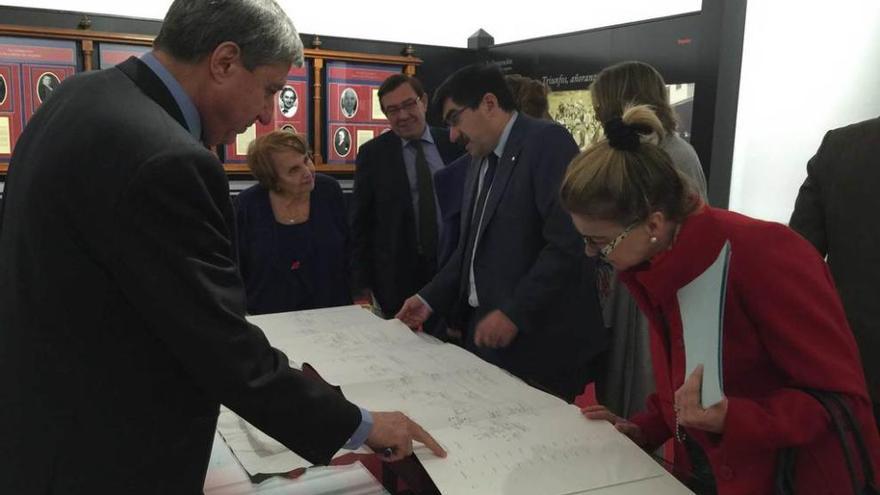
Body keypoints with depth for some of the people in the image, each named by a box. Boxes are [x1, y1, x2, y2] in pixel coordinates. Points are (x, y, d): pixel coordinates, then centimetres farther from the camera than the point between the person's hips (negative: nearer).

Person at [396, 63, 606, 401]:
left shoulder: (547, 142, -13)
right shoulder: (481, 160, 14)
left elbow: (568, 242, -21)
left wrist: (514, 313, -20)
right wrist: (431, 299, 11)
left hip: (537, 340, -7)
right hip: (485, 330, 8)